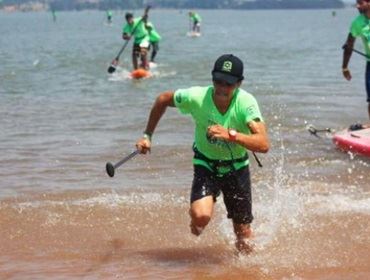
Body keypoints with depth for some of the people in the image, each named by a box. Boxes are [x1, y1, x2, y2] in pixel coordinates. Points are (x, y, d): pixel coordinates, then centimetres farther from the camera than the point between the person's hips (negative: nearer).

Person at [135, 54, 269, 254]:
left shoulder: (246, 103, -27)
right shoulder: (196, 97, -23)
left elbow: (263, 144, -36)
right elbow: (163, 99, -3)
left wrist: (231, 135, -48)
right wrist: (147, 136, 1)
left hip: (237, 167, 0)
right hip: (206, 165, 0)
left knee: (243, 234, 8)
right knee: (201, 216, -27)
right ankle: (195, 217, 10)